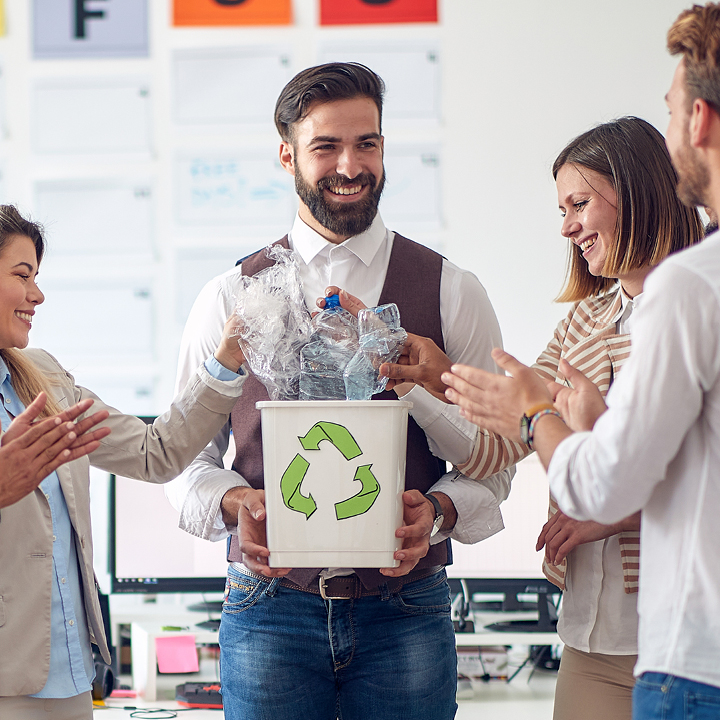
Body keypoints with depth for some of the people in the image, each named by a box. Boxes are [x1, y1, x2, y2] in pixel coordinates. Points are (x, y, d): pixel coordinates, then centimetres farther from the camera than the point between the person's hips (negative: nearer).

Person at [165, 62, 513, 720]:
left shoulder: (452, 293, 5)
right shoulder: (231, 299, 7)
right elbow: (185, 455, 8)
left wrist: (438, 511, -16)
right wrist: (236, 502, -12)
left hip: (405, 611, 0)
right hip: (269, 609, 0)